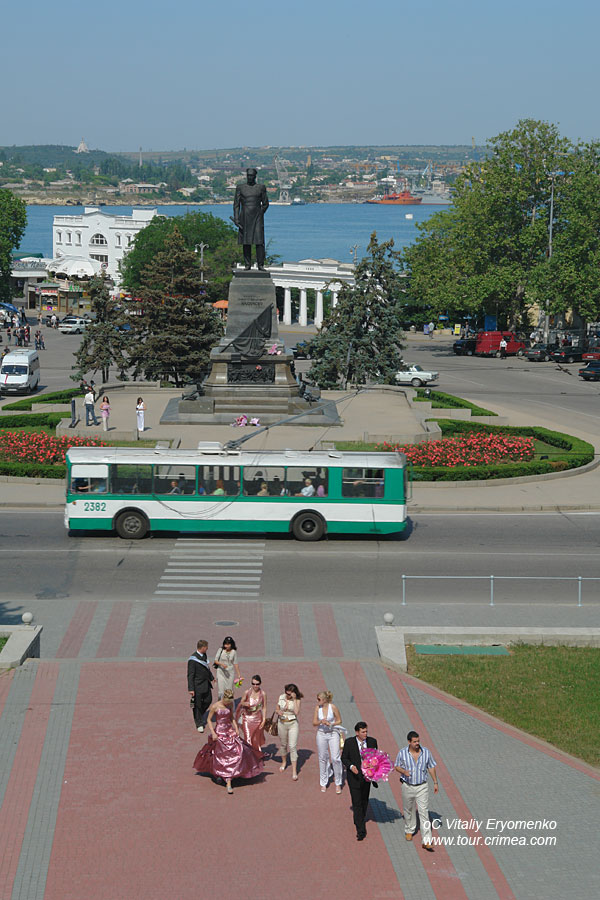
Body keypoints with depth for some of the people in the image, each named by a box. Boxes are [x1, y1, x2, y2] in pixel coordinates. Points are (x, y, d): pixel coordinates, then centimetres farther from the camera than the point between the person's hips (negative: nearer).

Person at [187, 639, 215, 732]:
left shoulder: (204, 655, 5)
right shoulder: (193, 660, -21)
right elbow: (190, 675, -20)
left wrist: (211, 677, 34)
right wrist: (191, 689, -21)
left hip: (206, 684, 8)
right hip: (198, 686, -8)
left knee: (208, 700, 15)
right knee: (197, 704, 3)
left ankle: (200, 714, 40)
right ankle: (199, 724, 14)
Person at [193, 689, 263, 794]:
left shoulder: (230, 705, 2)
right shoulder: (215, 706, -11)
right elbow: (209, 720, -3)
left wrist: (236, 728, 4)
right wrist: (213, 733, -10)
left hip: (230, 731, 4)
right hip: (219, 733, -4)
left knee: (236, 752, -7)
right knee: (224, 756, -4)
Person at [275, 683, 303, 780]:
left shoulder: (297, 700, -10)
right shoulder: (281, 697, -1)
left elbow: (296, 712, -22)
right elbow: (277, 710, 9)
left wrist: (294, 699, -23)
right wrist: (278, 712, -15)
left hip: (293, 724, -3)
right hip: (282, 723, 3)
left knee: (292, 746, -9)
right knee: (283, 744, 18)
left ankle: (294, 771, -8)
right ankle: (284, 762, 44)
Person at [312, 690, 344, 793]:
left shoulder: (333, 707, -10)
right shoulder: (317, 708, -3)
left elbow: (339, 720, 0)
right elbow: (314, 723, 1)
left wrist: (331, 724, -18)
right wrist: (321, 721, -19)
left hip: (333, 733, -3)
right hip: (321, 734, 3)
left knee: (336, 758, -6)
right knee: (322, 758, 9)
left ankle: (338, 784, 8)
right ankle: (323, 783, 22)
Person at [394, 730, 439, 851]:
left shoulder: (425, 752, -8)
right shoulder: (402, 753, -10)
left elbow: (431, 767, 4)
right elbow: (397, 766, 2)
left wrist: (435, 783, 5)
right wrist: (403, 771, -20)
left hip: (422, 787, -1)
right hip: (408, 786, 1)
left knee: (424, 812, -7)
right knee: (408, 810, 17)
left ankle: (426, 841, -9)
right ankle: (409, 830, 44)